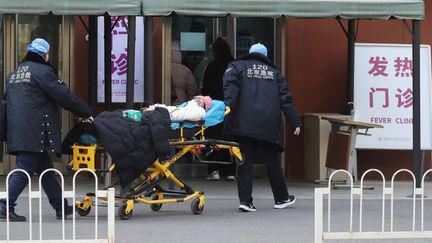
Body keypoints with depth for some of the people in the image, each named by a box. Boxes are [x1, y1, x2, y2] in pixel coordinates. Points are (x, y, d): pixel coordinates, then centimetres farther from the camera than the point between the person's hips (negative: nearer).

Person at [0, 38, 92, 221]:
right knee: (25, 169, -7)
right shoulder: (43, 71, -7)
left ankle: (60, 206, 16)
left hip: (17, 130, 9)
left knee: (45, 169, 13)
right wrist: (86, 112, 4)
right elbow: (65, 97, -7)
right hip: (35, 131, -9)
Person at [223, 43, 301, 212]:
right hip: (269, 125, 1)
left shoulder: (237, 66, 12)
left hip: (244, 123, -1)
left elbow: (231, 86, -9)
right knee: (272, 160, 12)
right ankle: (281, 198, 22)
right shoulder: (274, 72, 18)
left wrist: (229, 106, -20)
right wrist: (295, 122, 11)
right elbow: (285, 98, 12)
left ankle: (245, 200, -7)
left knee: (245, 161, 1)